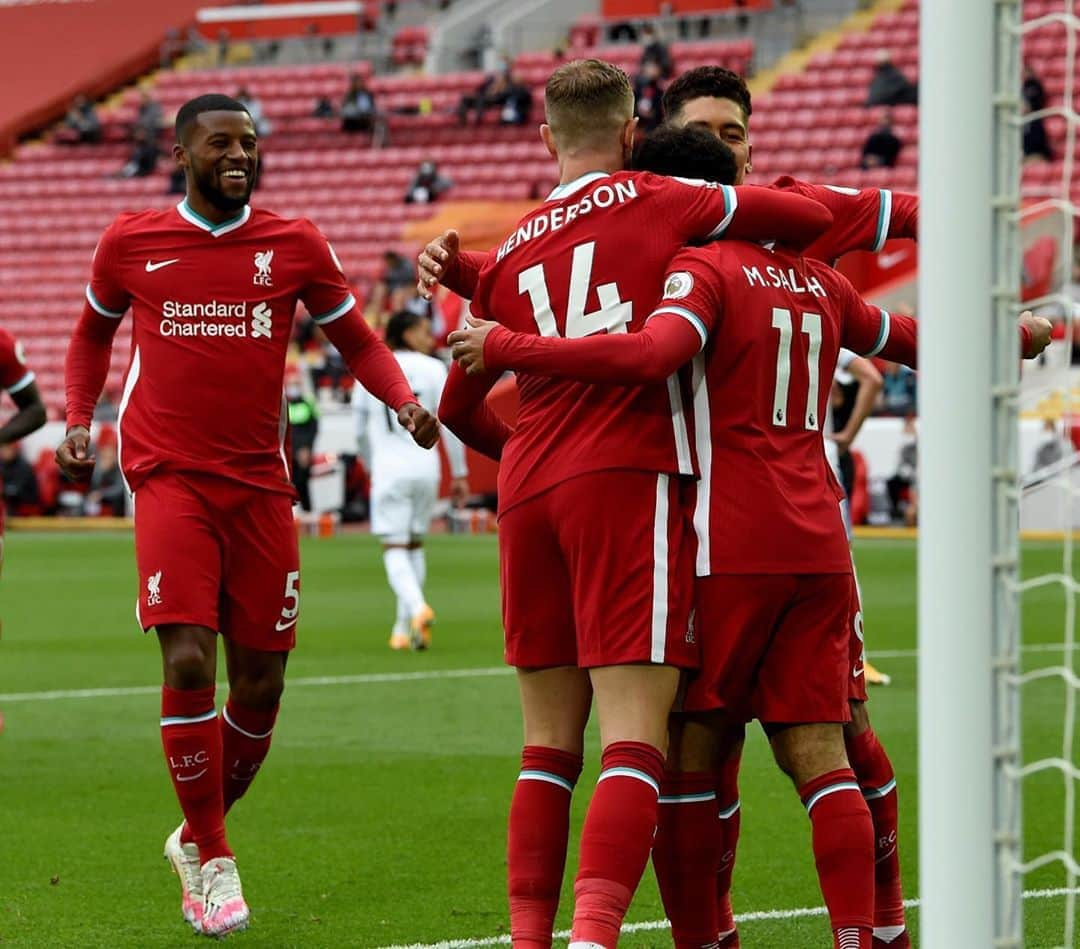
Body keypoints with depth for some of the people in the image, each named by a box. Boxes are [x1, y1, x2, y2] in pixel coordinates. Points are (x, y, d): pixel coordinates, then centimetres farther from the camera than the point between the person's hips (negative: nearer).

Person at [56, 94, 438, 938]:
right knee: (188, 662, -17)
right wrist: (77, 422, 9)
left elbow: (356, 339, 12)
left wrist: (404, 400, -6)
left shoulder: (295, 246, 2)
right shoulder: (130, 243, 3)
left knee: (261, 684, 4)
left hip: (260, 485, 2)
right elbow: (94, 333, 21)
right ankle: (210, 857, -1)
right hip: (170, 481, -2)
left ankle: (199, 834, 29)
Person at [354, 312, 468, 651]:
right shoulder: (432, 369, 2)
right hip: (425, 467, 1)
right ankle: (404, 628, 16)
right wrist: (459, 474, 5)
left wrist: (371, 468, 26)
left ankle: (417, 608, -29)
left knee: (394, 548, -3)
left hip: (388, 470, -1)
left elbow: (360, 429, 11)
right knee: (415, 544, 15)